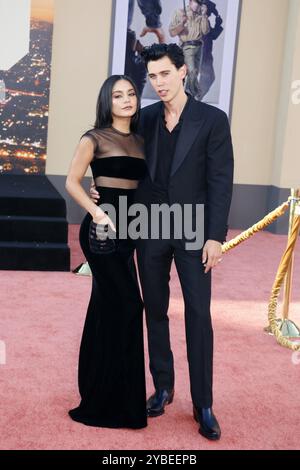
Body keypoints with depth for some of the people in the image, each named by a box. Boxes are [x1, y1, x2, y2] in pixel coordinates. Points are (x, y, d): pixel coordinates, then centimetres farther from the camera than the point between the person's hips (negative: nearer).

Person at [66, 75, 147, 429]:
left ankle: (99, 392, 28)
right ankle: (115, 400, 7)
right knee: (127, 305, -6)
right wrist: (98, 215, -18)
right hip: (102, 230, -7)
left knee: (108, 308, 14)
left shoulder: (140, 141, 14)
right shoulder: (95, 138, -4)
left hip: (127, 230, 7)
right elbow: (72, 182, -9)